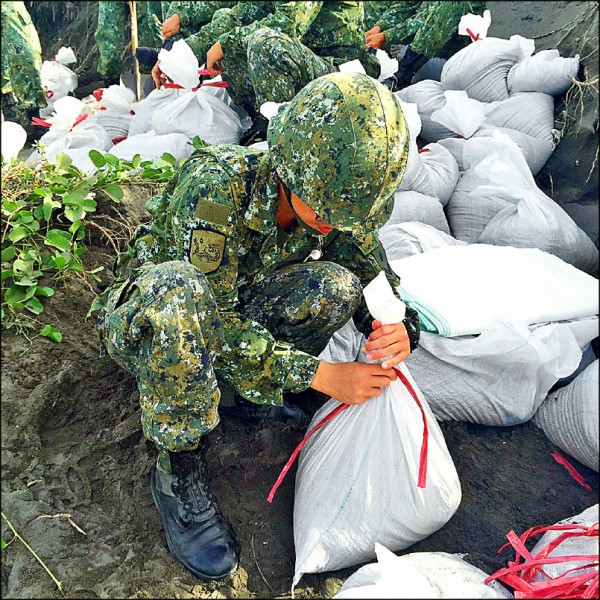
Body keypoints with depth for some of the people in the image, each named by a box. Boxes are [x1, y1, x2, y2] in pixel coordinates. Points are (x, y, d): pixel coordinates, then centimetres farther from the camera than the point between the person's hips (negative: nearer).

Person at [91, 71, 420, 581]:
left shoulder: (336, 200, -13)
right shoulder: (215, 184, -31)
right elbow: (216, 321, -32)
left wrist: (401, 330, -26)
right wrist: (318, 375, -32)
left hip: (225, 318, 4)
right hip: (141, 321, -4)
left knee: (337, 285, -18)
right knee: (179, 289, -41)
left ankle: (253, 389, 0)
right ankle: (179, 470, -22)